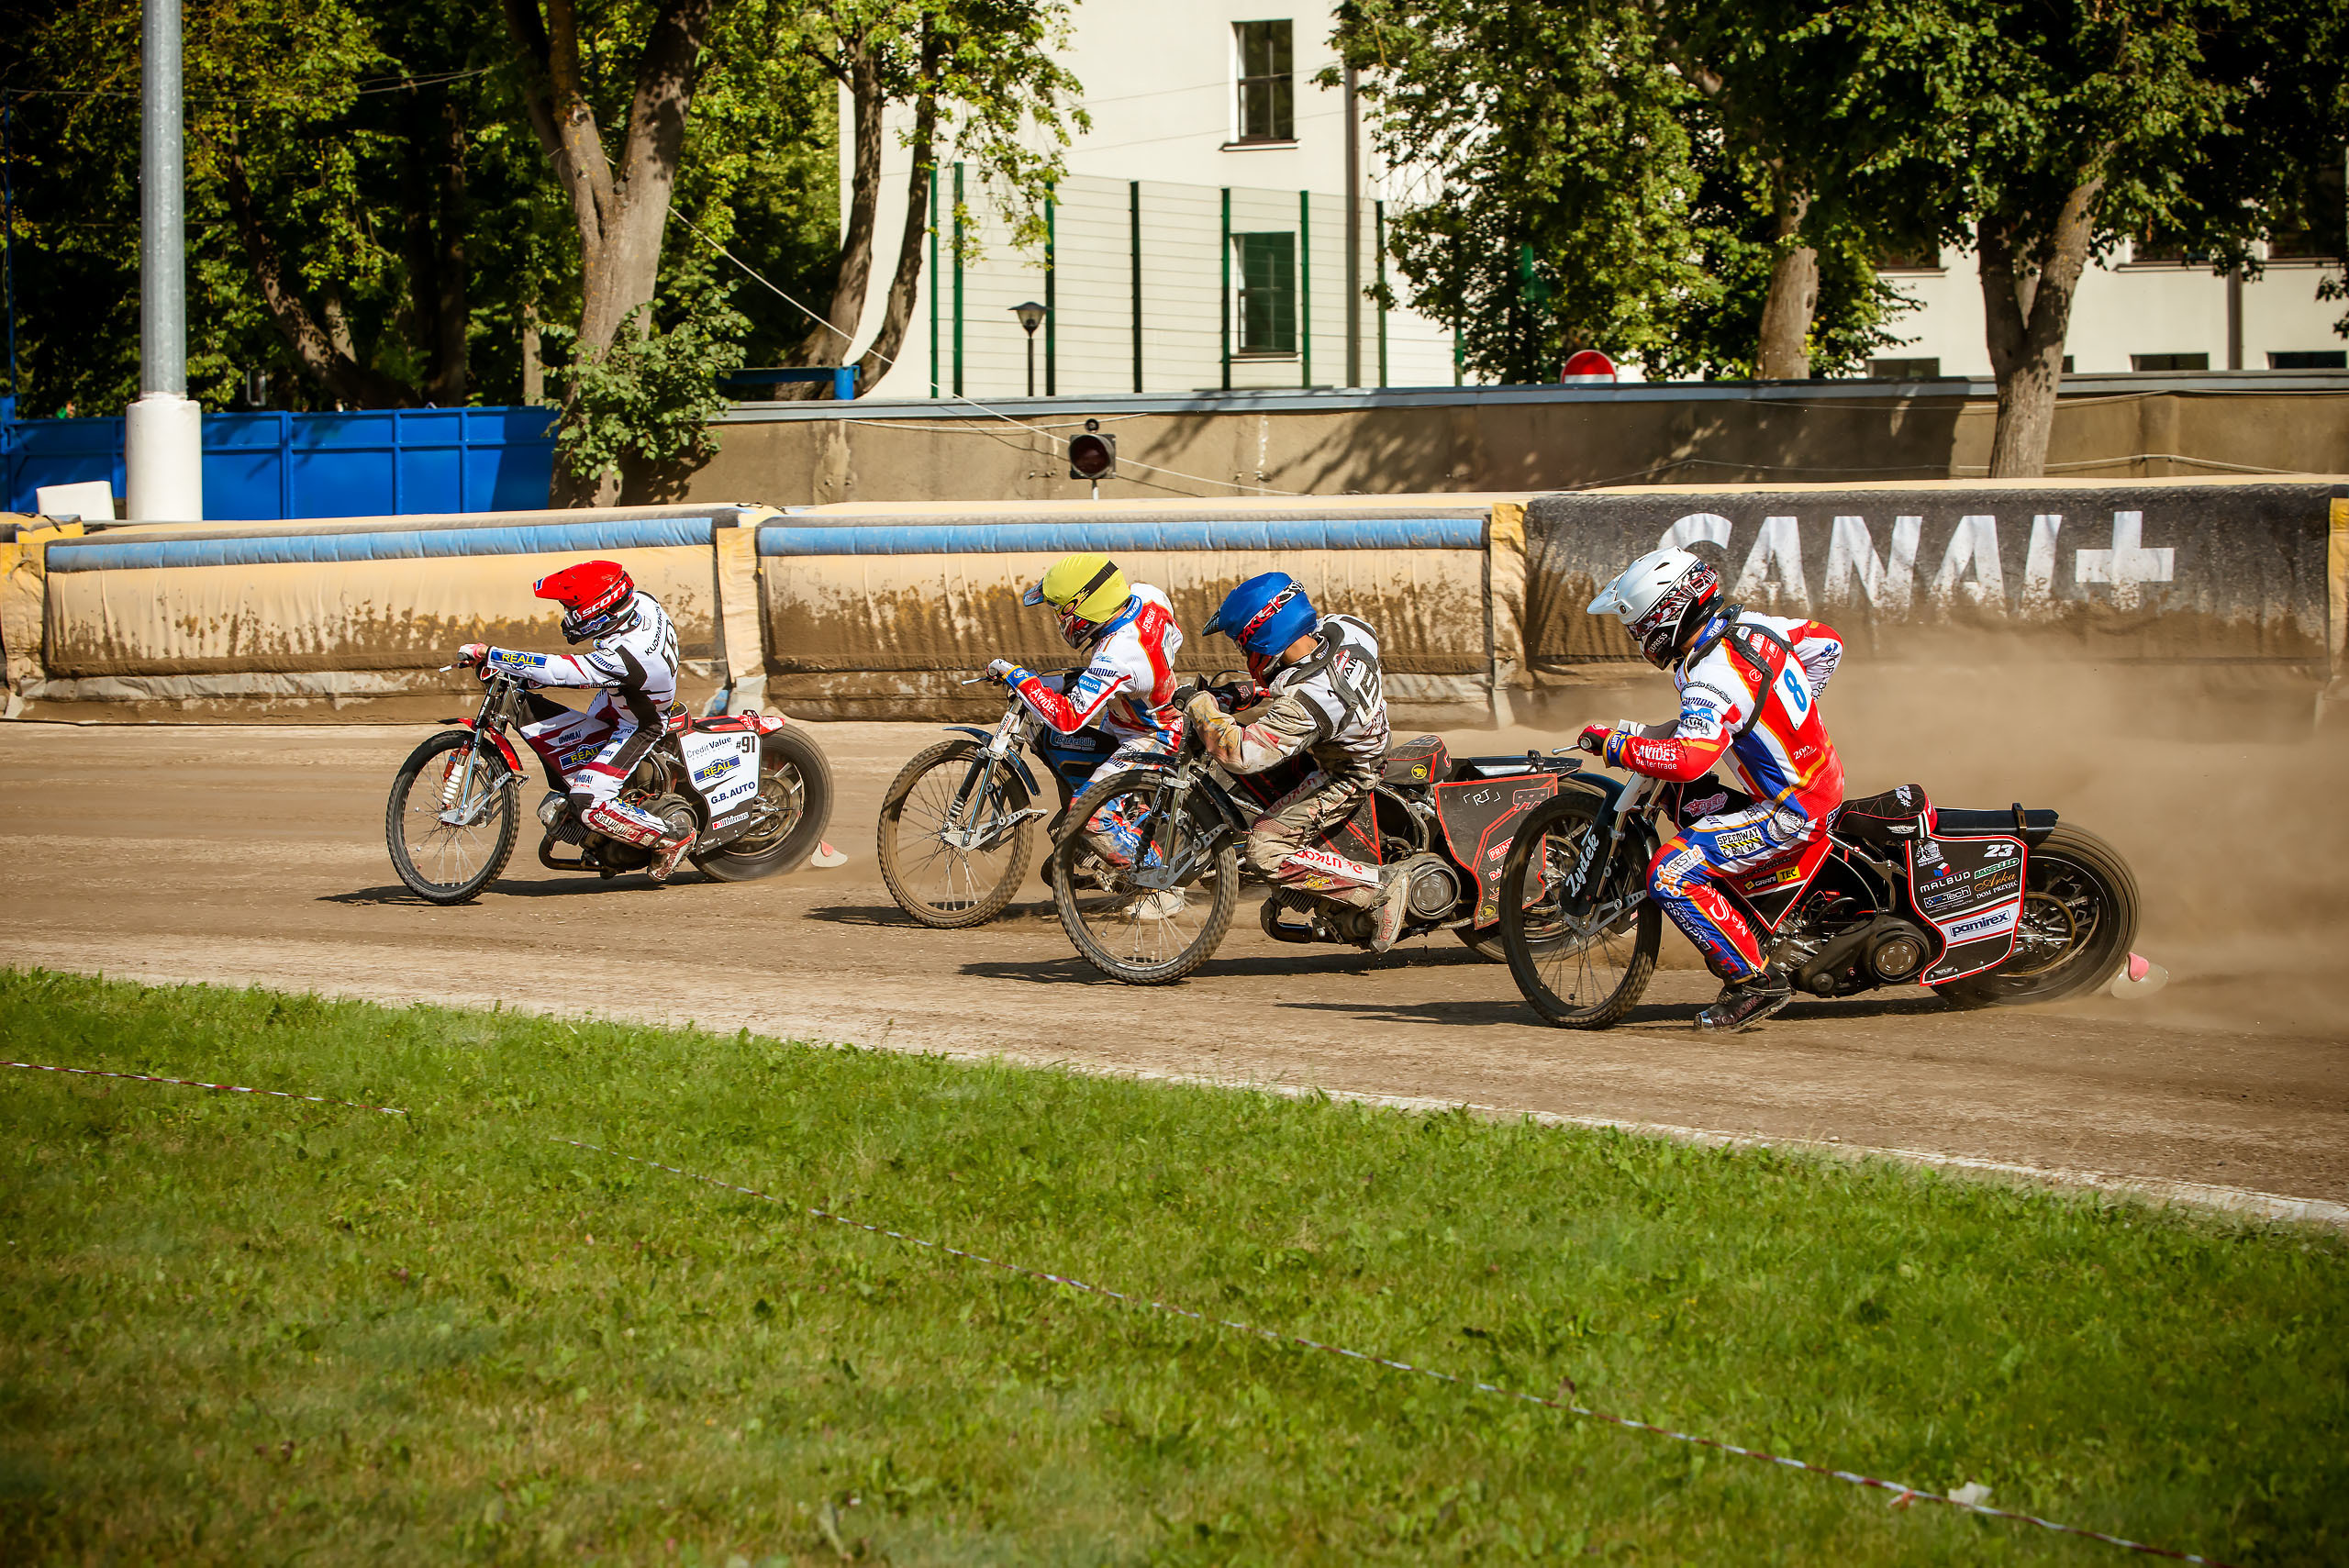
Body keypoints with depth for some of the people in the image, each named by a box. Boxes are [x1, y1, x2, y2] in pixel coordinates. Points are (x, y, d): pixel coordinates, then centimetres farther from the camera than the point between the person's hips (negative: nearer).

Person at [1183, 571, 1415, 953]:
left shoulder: (1304, 703, -38)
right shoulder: (1340, 628, -15)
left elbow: (1240, 754, -39)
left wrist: (1202, 708, -23)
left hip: (1344, 778, -9)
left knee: (1266, 852, -10)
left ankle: (1381, 885, -9)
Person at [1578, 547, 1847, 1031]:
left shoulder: (1712, 678, -24)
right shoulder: (1749, 626, 3)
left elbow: (1690, 758, -38)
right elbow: (1827, 643, 16)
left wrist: (1616, 743, -25)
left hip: (1790, 812, -10)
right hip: (1824, 781, 10)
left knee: (1671, 875, -16)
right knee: (1692, 819, 29)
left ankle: (1756, 981, -12)